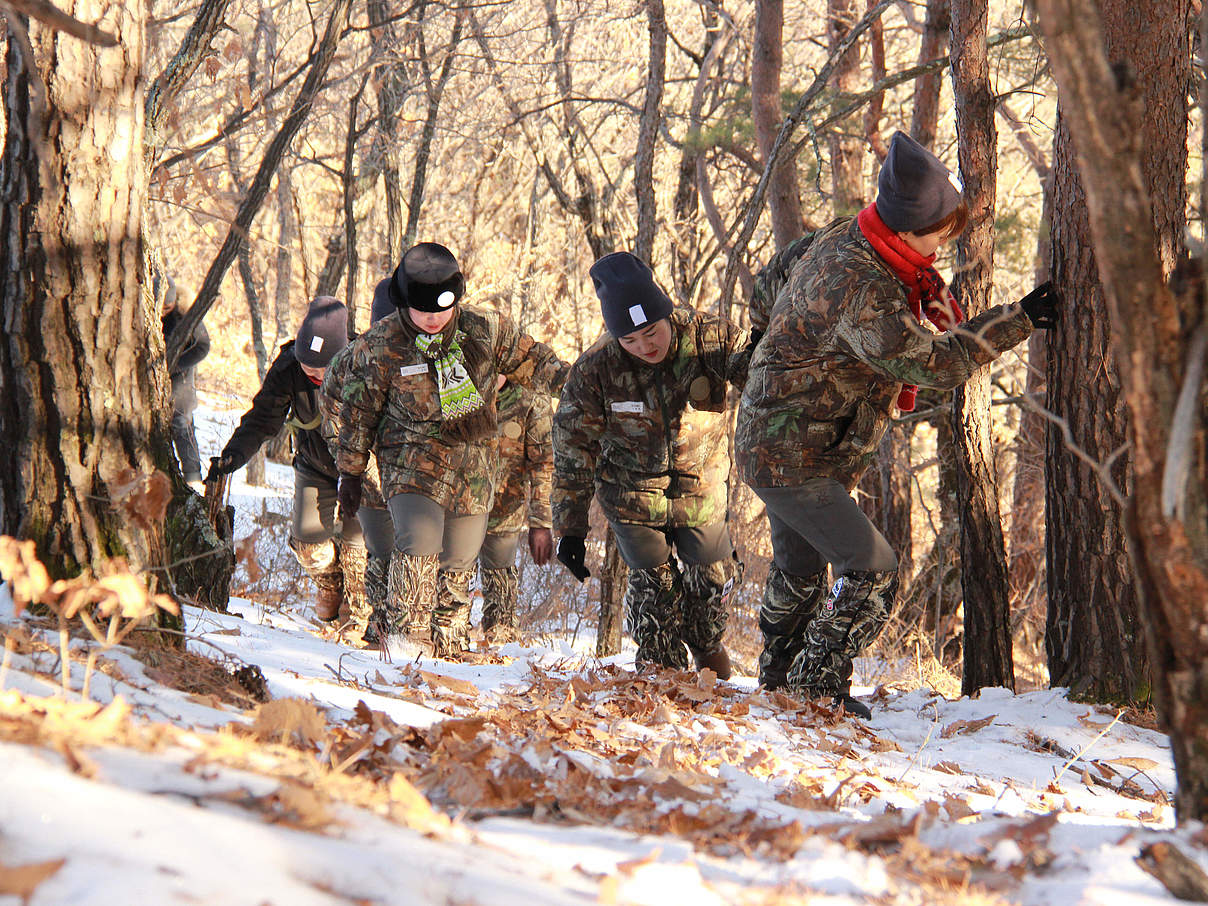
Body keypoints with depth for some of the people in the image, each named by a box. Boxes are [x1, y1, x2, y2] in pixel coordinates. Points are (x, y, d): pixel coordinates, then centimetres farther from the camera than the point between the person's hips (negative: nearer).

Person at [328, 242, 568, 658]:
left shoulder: (486, 330, -3)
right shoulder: (379, 345, -8)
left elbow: (532, 360, 14)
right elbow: (358, 412, 3)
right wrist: (350, 472, 7)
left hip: (473, 466, 3)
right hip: (412, 463, -3)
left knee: (458, 562, 9)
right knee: (419, 546, -24)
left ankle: (450, 648, 23)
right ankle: (401, 636, -13)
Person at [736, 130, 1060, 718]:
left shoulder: (845, 240, -1)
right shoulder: (861, 289, -32)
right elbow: (932, 365, -31)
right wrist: (1017, 320, -27)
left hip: (772, 446, 11)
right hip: (792, 460, -11)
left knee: (800, 570, 27)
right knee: (872, 571, -12)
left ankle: (779, 681, 45)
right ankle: (818, 691, -5)